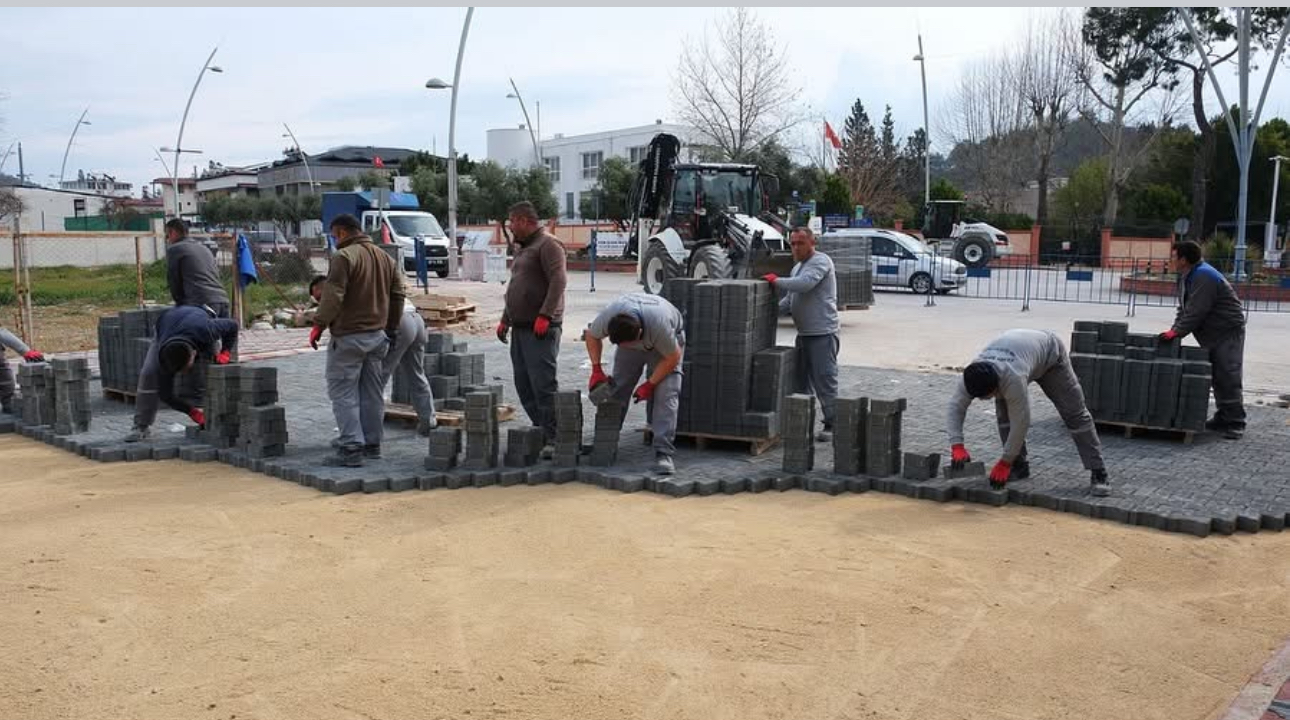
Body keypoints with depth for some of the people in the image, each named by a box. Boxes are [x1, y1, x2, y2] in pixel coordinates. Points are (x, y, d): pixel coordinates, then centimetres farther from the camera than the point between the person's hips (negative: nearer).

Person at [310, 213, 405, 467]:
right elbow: (397, 296, 15)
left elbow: (333, 295, -19)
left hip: (348, 336, -8)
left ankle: (351, 448, -8)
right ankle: (372, 444, 20)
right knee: (372, 392, 14)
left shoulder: (345, 256, -12)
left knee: (343, 392, -3)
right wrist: (391, 329, 21)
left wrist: (319, 324, -13)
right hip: (378, 335, 8)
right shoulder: (386, 257, 13)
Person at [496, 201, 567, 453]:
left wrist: (545, 315, -24)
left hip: (540, 329, -10)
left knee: (543, 384, -12)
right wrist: (505, 320, 25)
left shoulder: (547, 244, -7)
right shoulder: (522, 248, 23)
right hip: (520, 328, 10)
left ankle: (554, 439, -8)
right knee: (523, 384, 8)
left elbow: (559, 280, -19)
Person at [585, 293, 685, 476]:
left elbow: (672, 358, -25)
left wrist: (649, 384, -20)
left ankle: (664, 453, -20)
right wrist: (597, 369, -15)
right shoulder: (607, 317, -34)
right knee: (617, 388, -4)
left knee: (666, 394, -18)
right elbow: (592, 336, -10)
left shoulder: (660, 326, -44)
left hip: (667, 343, -4)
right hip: (630, 335, 4)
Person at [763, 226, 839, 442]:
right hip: (804, 333, 9)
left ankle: (832, 424, 0)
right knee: (802, 379, 14)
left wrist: (776, 281, -15)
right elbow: (790, 300, 23)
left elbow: (805, 284, -25)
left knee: (825, 379, -7)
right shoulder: (798, 267, 20)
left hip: (823, 333, -9)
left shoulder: (821, 261, -8)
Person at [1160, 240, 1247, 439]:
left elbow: (1196, 312, -25)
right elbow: (1184, 307, 14)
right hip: (1211, 335, 10)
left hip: (1228, 332, -10)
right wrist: (1174, 329, 2)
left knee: (1228, 378, -10)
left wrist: (1177, 332, -20)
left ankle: (1235, 424, -7)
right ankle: (1222, 419, 21)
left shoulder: (1203, 277, -21)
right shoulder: (1187, 276, 12)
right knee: (1217, 378, 13)